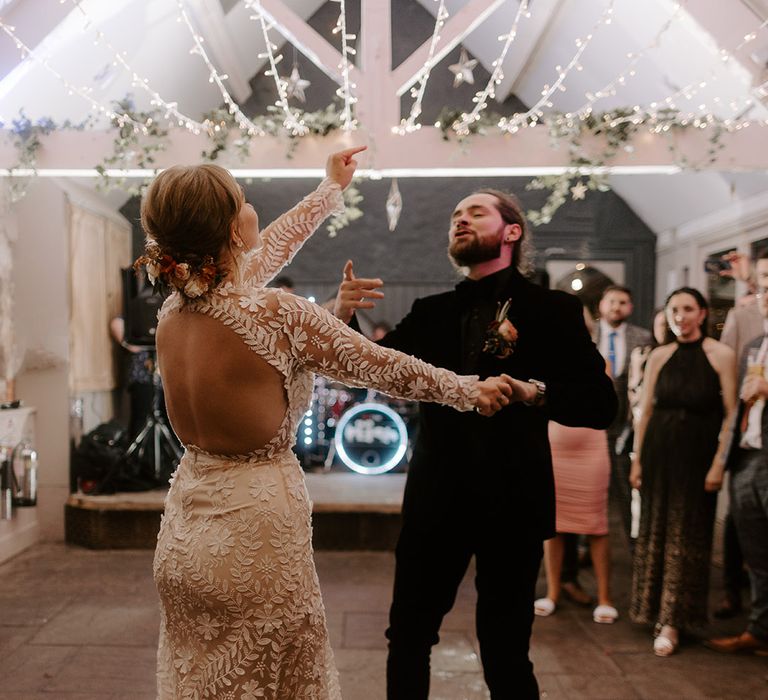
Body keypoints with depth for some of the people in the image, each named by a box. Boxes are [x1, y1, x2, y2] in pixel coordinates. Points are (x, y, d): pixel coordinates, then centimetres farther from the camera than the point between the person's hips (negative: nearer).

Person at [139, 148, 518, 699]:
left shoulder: (173, 311, -2)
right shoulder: (275, 314, -22)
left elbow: (265, 253, 13)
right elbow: (382, 367, -11)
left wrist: (331, 190, 26)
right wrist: (471, 391, 5)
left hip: (184, 533, 7)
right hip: (254, 532, -7)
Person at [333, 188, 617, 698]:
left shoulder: (552, 309, -2)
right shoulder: (432, 312, 9)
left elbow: (600, 404, -6)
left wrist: (534, 392, -23)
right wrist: (343, 317, -15)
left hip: (511, 500, -3)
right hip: (436, 497, 3)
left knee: (506, 653, 7)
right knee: (409, 636, 13)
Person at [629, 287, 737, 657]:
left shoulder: (721, 355, -4)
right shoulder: (659, 356, 6)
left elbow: (731, 413, -6)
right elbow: (646, 410, 7)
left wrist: (719, 462, -13)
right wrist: (637, 459, 4)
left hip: (697, 455, -3)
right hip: (659, 453, 3)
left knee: (686, 536, 3)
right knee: (655, 532, 10)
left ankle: (672, 621, 10)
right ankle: (656, 609, 26)